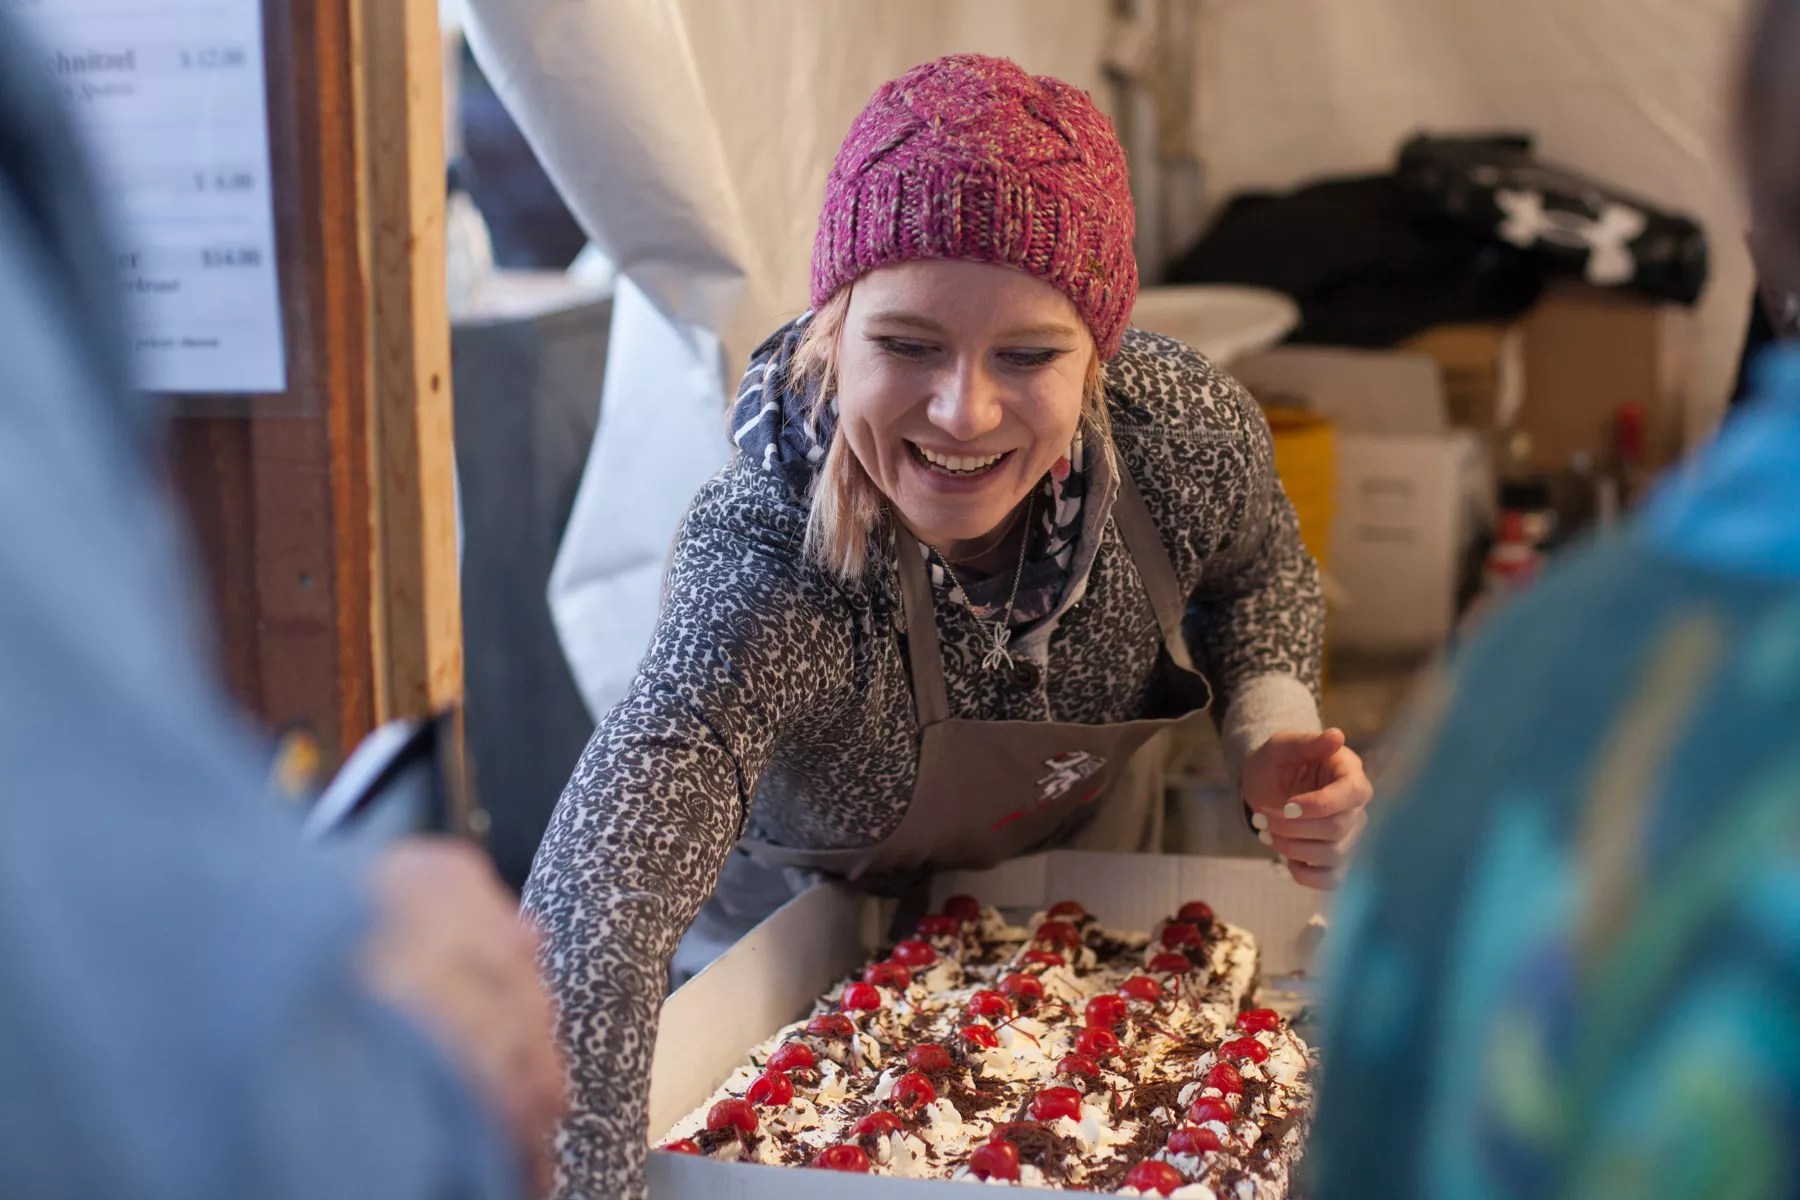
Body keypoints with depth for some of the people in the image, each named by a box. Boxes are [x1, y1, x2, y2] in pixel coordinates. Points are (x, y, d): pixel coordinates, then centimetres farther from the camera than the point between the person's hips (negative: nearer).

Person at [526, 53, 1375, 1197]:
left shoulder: (1185, 430, -29)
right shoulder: (766, 572, -43)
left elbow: (1256, 571, -4)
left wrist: (1275, 735, -24)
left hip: (1092, 886, 4)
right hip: (809, 958, -3)